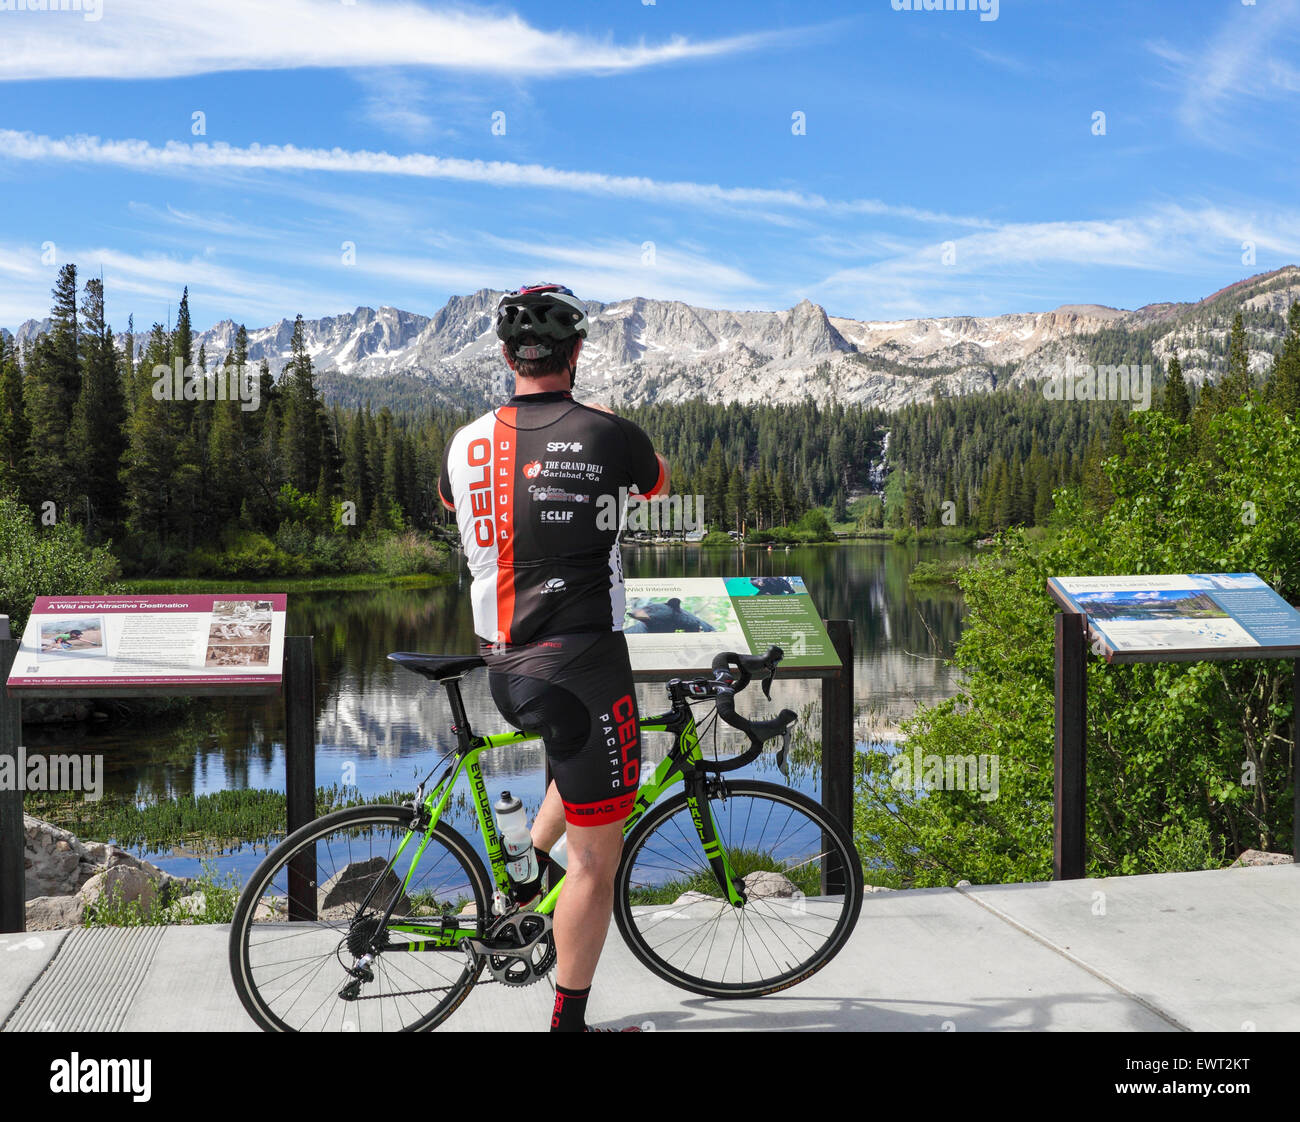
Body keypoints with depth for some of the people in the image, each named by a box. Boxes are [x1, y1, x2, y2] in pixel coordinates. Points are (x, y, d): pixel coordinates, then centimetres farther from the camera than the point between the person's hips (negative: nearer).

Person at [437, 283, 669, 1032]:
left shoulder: (468, 444, 1)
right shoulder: (607, 435, -10)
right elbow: (660, 482, 13)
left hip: (505, 667, 6)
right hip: (581, 663, -6)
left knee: (584, 759, 36)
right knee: (598, 855, 7)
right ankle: (569, 1021, 16)